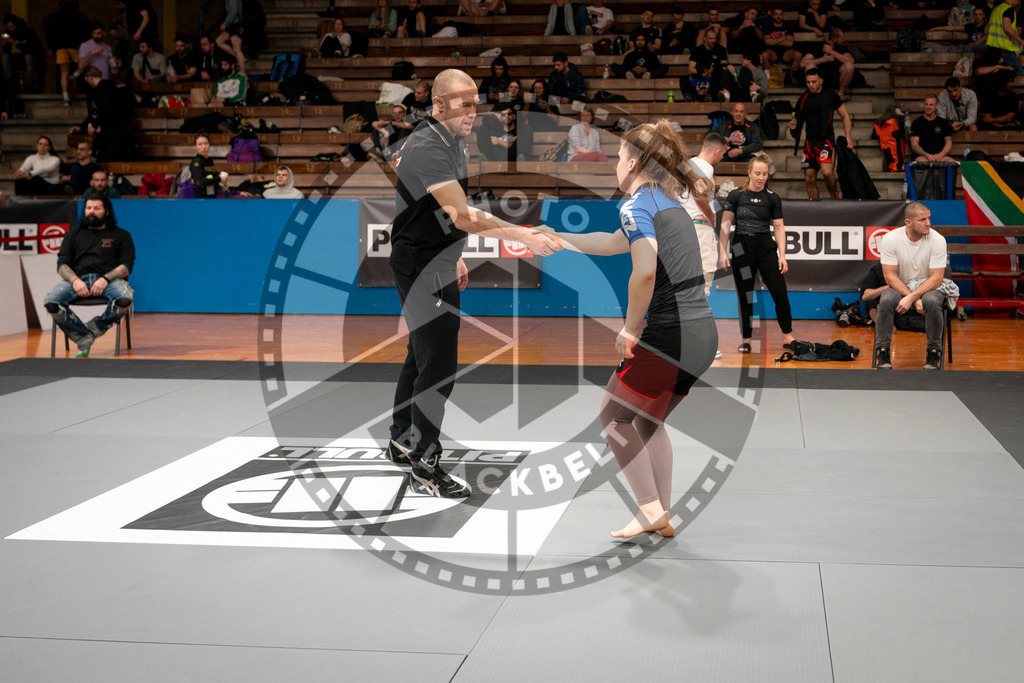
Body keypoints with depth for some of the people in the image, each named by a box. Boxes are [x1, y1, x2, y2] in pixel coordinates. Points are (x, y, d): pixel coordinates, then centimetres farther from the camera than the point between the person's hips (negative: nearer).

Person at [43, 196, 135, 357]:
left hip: (109, 280, -2)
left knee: (125, 299, -38)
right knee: (50, 301, -29)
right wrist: (75, 280, -10)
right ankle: (83, 339, -18)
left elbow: (126, 266, 5)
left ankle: (93, 330, -17)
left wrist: (105, 279, -14)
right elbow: (62, 265, 13)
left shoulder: (121, 235, 18)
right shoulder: (73, 234, 25)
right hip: (78, 279, 2)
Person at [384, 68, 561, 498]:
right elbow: (462, 216, -32)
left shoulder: (452, 141, 10)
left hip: (437, 265, 10)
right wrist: (525, 236, -35)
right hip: (421, 269, -10)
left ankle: (402, 443, 33)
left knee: (421, 355, 19)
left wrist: (454, 256, 23)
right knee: (438, 366, -9)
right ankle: (423, 468, -1)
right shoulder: (427, 149, -23)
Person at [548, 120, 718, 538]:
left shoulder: (637, 206, -9)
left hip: (670, 335, -9)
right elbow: (611, 243, 35)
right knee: (648, 419, 22)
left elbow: (645, 271, -27)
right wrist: (555, 238, 42)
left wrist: (630, 330, -15)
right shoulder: (670, 203, 20)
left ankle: (650, 509, 8)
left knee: (613, 415, 8)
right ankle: (662, 517, 26)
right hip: (703, 335, 9)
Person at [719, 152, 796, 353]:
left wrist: (782, 255, -2)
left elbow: (779, 227, 5)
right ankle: (746, 339, 13)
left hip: (766, 248, 1)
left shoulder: (773, 198, 4)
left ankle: (788, 336, 4)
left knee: (779, 291, -6)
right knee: (745, 295, 4)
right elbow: (725, 225, 0)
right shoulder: (736, 195, 1)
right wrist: (722, 252, -8)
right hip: (741, 248, -1)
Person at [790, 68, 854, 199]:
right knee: (809, 178, 3)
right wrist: (793, 126, -2)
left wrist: (848, 138, 0)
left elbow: (845, 116, 8)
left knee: (827, 172, -25)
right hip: (810, 141, 5)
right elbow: (800, 121, 23)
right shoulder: (804, 99, 13)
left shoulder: (830, 95, 3)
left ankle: (833, 197, -1)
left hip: (826, 139, -5)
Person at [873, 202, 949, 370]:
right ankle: (883, 353, -18)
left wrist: (911, 298, -28)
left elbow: (936, 279, -15)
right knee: (886, 301, -33)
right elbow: (890, 276, -12)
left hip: (928, 287, 0)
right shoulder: (890, 239, -13)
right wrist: (915, 300, -23)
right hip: (899, 287, 0)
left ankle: (934, 353, -15)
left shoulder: (937, 240, -14)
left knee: (932, 302, -35)